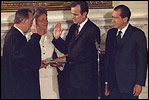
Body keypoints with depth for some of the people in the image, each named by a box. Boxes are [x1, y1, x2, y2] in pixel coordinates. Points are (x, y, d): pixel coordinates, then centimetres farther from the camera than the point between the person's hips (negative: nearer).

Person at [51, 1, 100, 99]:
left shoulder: (93, 30, -11)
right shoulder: (73, 28, 13)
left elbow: (84, 55, -17)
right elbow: (66, 49, 14)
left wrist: (66, 59, -18)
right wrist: (57, 38, -1)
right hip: (70, 76, 7)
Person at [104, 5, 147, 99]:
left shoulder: (137, 34, -6)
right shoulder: (111, 33, 10)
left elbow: (142, 60, -6)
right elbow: (108, 58, 12)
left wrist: (139, 83, -11)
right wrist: (107, 82, 8)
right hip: (113, 84, 5)